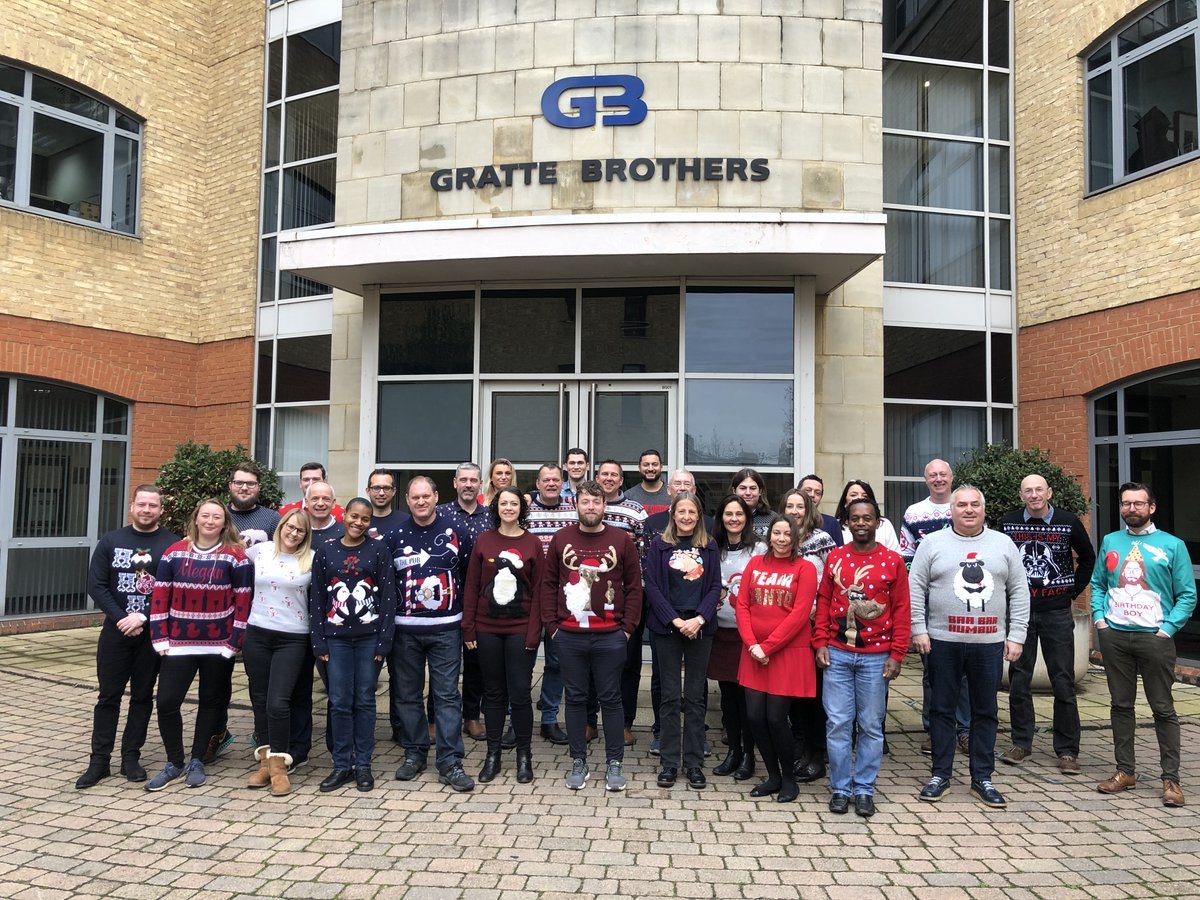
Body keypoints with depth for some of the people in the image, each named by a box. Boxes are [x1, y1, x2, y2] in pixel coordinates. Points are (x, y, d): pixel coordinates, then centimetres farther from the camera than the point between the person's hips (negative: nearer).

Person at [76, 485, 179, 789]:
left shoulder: (173, 545, -4)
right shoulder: (111, 541, 4)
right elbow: (96, 585, 0)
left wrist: (143, 617, -17)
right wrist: (121, 618, -11)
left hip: (152, 633, -1)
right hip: (115, 631, 2)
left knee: (142, 696, 7)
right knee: (108, 696, 6)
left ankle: (131, 757, 18)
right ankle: (99, 760, 15)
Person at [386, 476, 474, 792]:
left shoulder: (453, 532, 2)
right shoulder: (395, 536, 4)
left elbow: (467, 576, 6)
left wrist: (467, 620, 2)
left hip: (446, 628, -1)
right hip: (405, 628, 2)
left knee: (447, 694, -1)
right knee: (407, 694, 10)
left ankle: (450, 762, 4)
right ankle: (414, 754, 24)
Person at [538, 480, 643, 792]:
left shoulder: (621, 540, 1)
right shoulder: (561, 538, 4)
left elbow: (634, 586, 3)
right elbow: (548, 584, 6)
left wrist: (628, 627, -2)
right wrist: (552, 625, 0)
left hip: (610, 637, -1)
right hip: (569, 636, 1)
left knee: (610, 698, 7)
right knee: (575, 698, 10)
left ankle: (614, 763, 19)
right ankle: (578, 762, 23)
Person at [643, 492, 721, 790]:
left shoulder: (709, 546, 7)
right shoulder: (659, 545, 1)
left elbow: (715, 586, 3)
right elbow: (652, 586, -4)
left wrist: (698, 619, -11)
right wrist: (675, 620, -12)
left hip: (700, 628, 1)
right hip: (667, 628, -1)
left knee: (695, 697, 6)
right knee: (670, 696, 4)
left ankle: (694, 763, 16)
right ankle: (669, 763, 14)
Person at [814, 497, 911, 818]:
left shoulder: (893, 561, 0)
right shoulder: (834, 558, 5)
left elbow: (902, 611, 0)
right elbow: (823, 602, 8)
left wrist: (896, 655, -5)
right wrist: (820, 643, 0)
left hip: (876, 656, -1)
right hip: (837, 654, 1)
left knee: (871, 726, 7)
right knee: (838, 724, 3)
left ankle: (864, 789, 19)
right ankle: (840, 788, 16)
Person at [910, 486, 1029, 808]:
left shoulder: (1003, 545, 7)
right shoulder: (932, 543, 2)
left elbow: (1019, 592, 7)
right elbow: (915, 588, 0)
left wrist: (1016, 636, 1)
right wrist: (919, 630, -6)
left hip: (989, 643, 1)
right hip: (943, 642, -1)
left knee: (985, 712, 10)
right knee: (941, 709, 6)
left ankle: (982, 778, 22)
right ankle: (940, 775, 18)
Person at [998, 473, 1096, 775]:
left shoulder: (1068, 522, -2)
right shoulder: (1008, 523, 0)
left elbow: (1088, 558, 12)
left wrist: (1073, 590, 6)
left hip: (1057, 612, -1)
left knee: (1063, 682, 2)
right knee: (1019, 679, 7)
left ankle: (1067, 750, 12)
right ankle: (1021, 743, 19)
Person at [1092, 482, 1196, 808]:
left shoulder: (1172, 545, -1)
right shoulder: (1110, 542, 10)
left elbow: (1187, 595, -1)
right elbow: (1098, 584, 15)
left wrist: (1168, 628, -10)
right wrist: (1099, 618, 2)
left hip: (1155, 637, -3)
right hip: (1114, 635, 3)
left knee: (1163, 708, 2)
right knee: (1121, 705, 11)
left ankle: (1171, 778, 11)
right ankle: (1125, 771, 21)